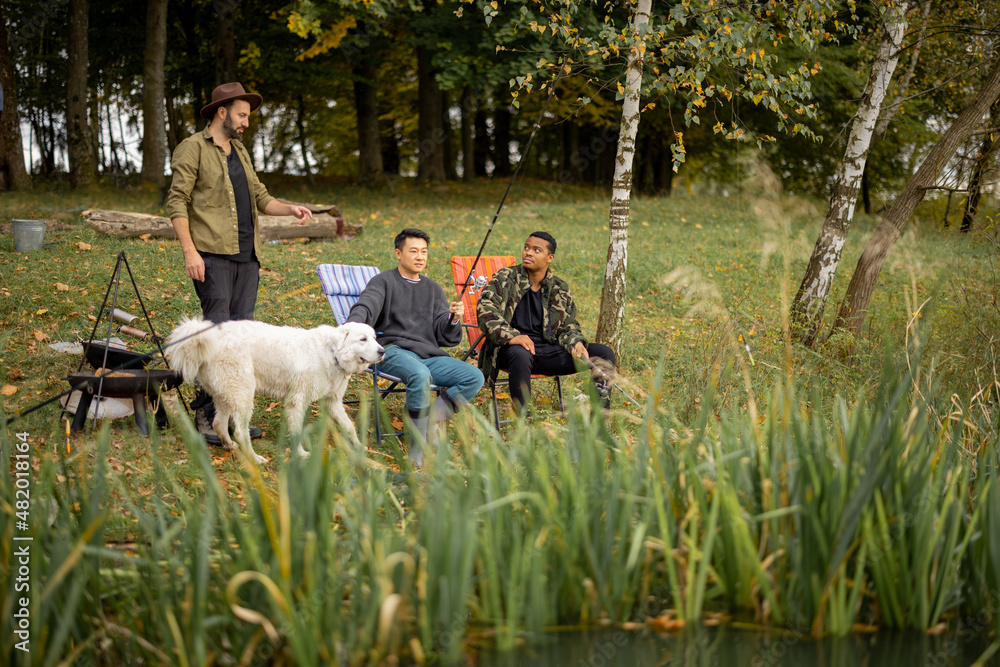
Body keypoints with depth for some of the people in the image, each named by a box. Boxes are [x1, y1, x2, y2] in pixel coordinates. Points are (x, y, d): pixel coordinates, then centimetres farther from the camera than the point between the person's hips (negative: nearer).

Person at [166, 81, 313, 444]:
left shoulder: (240, 152, 22)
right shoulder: (192, 148, -3)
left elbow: (260, 197, 26)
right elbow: (177, 203, -8)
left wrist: (290, 209, 7)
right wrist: (189, 251, -17)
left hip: (247, 256, 8)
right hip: (212, 255, -8)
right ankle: (206, 414, -7)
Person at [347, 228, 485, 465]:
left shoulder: (433, 289, 24)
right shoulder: (384, 282, 9)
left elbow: (446, 337, 16)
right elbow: (366, 307, -13)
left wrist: (453, 319, -7)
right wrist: (352, 327, -36)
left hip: (429, 355, 5)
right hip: (393, 350, -5)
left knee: (475, 377, -18)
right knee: (420, 374, -39)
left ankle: (431, 418, -18)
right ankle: (418, 452, -33)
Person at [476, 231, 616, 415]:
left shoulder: (560, 288, 14)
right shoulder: (505, 278, 2)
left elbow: (568, 325, 16)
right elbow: (485, 308, -12)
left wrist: (576, 343, -9)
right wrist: (511, 336, -28)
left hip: (549, 350, 4)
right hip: (512, 349, -4)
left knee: (604, 353, -10)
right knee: (520, 355, -43)